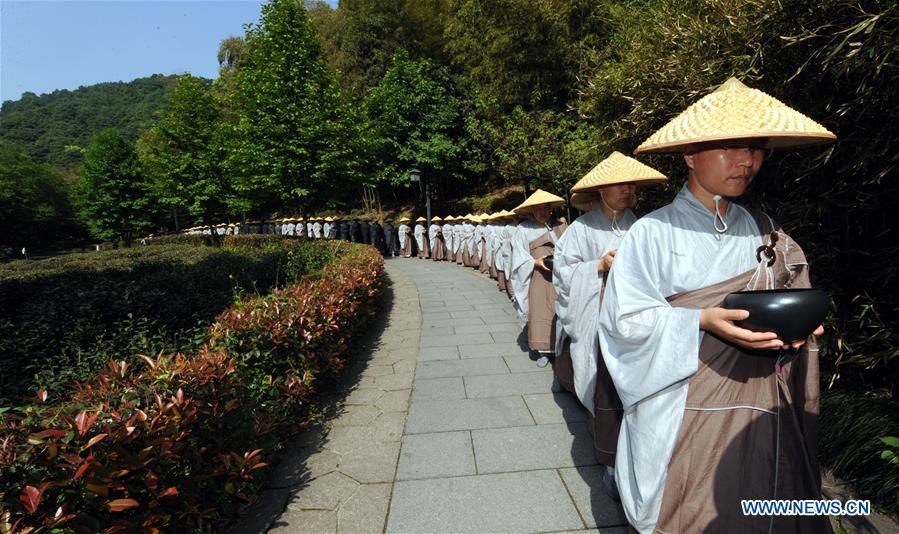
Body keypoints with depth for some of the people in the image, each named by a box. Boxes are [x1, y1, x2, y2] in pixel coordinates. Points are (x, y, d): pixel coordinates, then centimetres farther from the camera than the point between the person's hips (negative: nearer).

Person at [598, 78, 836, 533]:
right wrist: (703, 321, -24)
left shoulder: (763, 231, 7)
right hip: (683, 410, -4)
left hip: (758, 410, 5)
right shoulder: (655, 232, -11)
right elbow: (625, 319, -14)